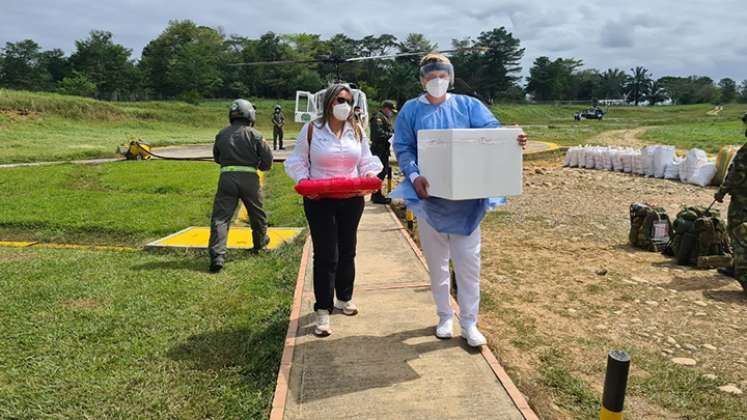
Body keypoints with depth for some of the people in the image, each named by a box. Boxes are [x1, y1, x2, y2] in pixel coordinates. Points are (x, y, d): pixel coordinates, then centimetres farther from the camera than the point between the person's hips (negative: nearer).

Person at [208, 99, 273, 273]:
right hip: (249, 178, -1)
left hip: (226, 178, 1)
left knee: (220, 216, -2)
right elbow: (268, 159, -3)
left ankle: (217, 255, -15)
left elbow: (217, 158, 19)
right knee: (256, 212, 23)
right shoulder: (254, 135, -1)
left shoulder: (222, 134, 8)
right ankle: (260, 240, 44)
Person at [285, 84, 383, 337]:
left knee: (347, 251, 15)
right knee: (325, 256, -5)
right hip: (320, 200, -4)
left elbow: (366, 161, 13)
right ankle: (323, 311, 4)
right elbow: (298, 161, 2)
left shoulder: (357, 130, 6)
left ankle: (344, 299, 33)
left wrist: (370, 175, -8)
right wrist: (304, 181, -15)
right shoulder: (312, 129, -4)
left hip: (352, 199, 4)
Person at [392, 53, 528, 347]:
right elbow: (403, 149, -1)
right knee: (436, 262, 11)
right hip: (429, 196, 0)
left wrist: (513, 139, -28)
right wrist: (414, 175, -19)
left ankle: (469, 323, 15)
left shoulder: (468, 105, 5)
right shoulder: (411, 110, 4)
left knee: (468, 262, 1)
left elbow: (493, 132, -5)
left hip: (466, 199, 0)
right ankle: (445, 317, 28)